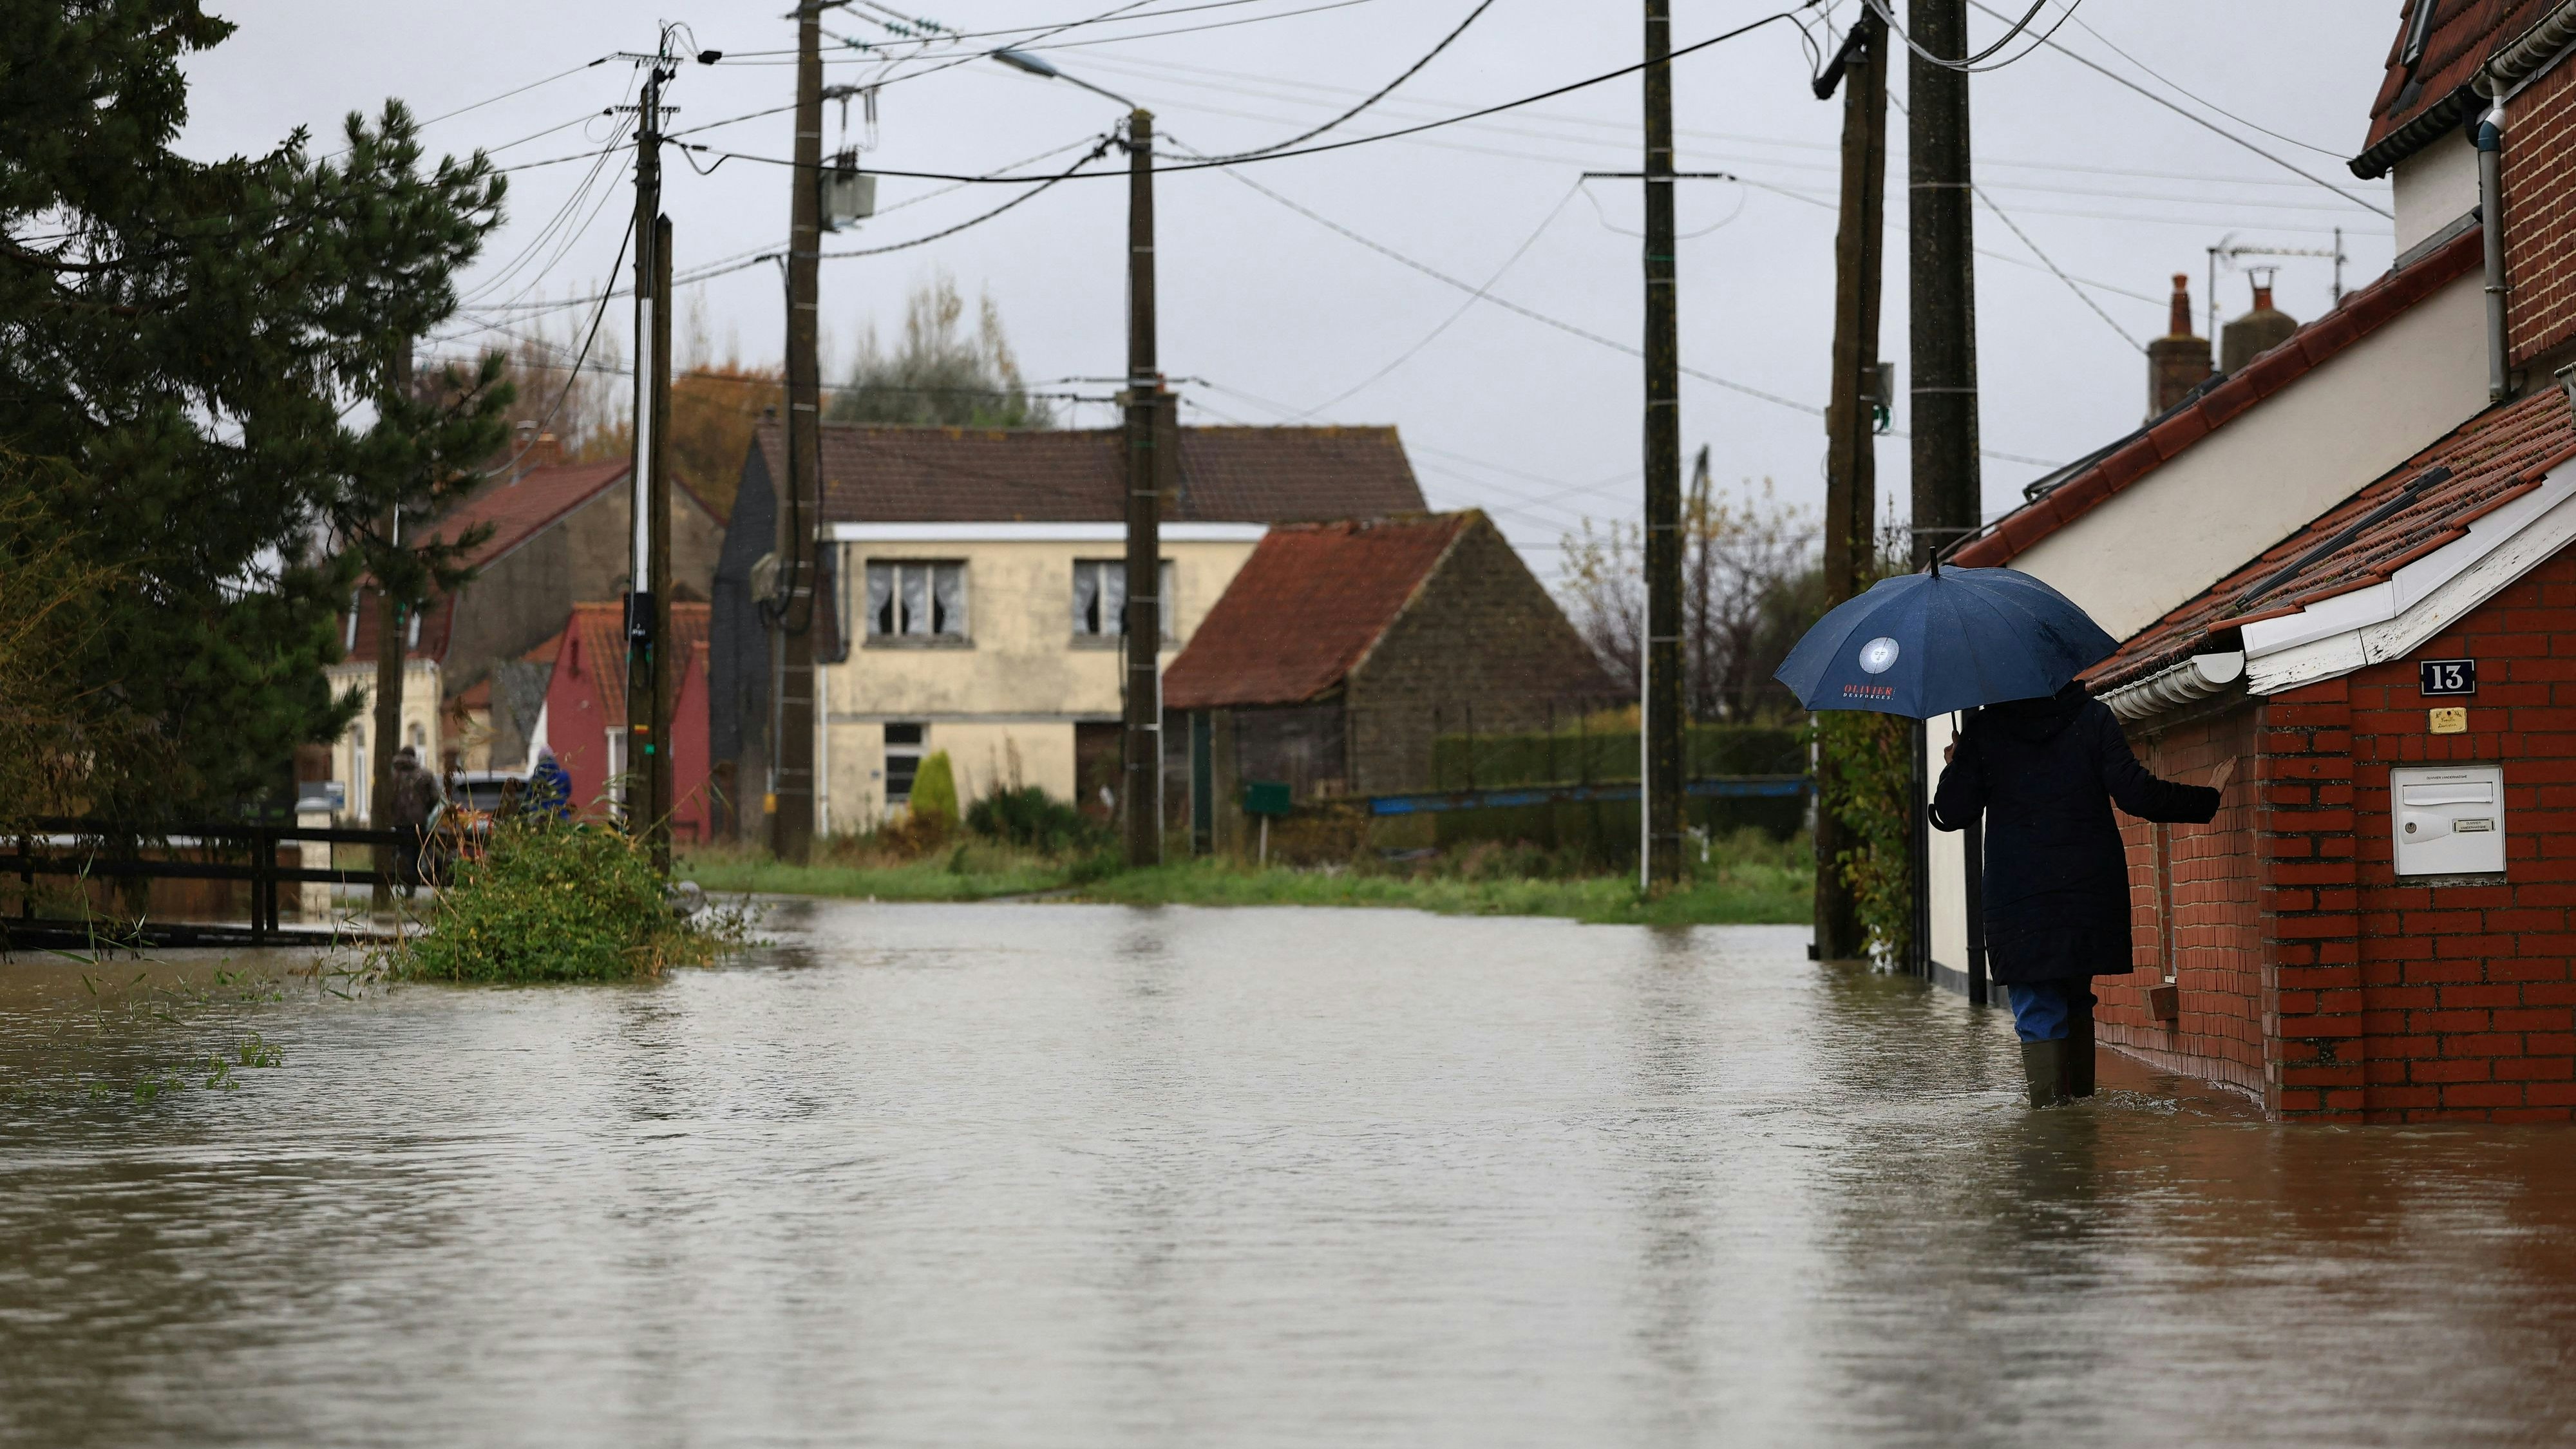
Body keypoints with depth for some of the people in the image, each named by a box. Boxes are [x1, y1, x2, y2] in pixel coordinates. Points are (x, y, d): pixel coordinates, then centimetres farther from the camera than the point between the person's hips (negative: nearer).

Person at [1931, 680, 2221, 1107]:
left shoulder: (1984, 728, 0)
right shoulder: (2093, 717, 1)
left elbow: (1953, 813, 1)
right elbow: (2135, 793, -8)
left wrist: (1954, 768, 21)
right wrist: (2208, 802, 3)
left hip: (2020, 904, -2)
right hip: (2091, 893, 2)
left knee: (2038, 1016, -1)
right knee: (2076, 1003, 20)